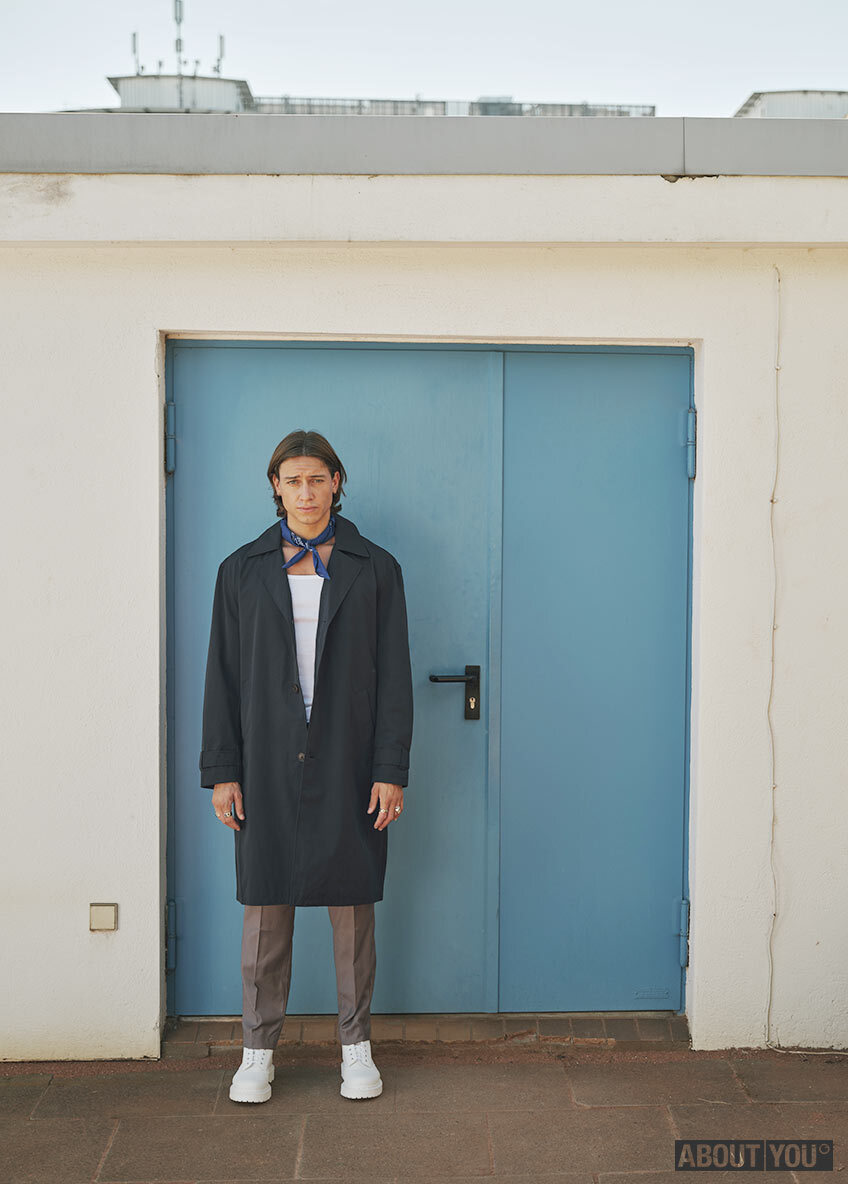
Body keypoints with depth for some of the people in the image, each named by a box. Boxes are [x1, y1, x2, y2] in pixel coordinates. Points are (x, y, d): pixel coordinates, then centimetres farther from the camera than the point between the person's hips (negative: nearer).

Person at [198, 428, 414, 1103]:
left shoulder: (374, 568, 4)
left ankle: (357, 1047, 22)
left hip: (348, 763, -1)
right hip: (268, 763, 1)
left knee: (352, 905, 7)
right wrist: (221, 771, 0)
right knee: (265, 907, 6)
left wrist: (392, 770, -5)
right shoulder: (243, 570, 7)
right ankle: (259, 1052, 21)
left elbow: (393, 676, 1)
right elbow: (223, 675, 6)